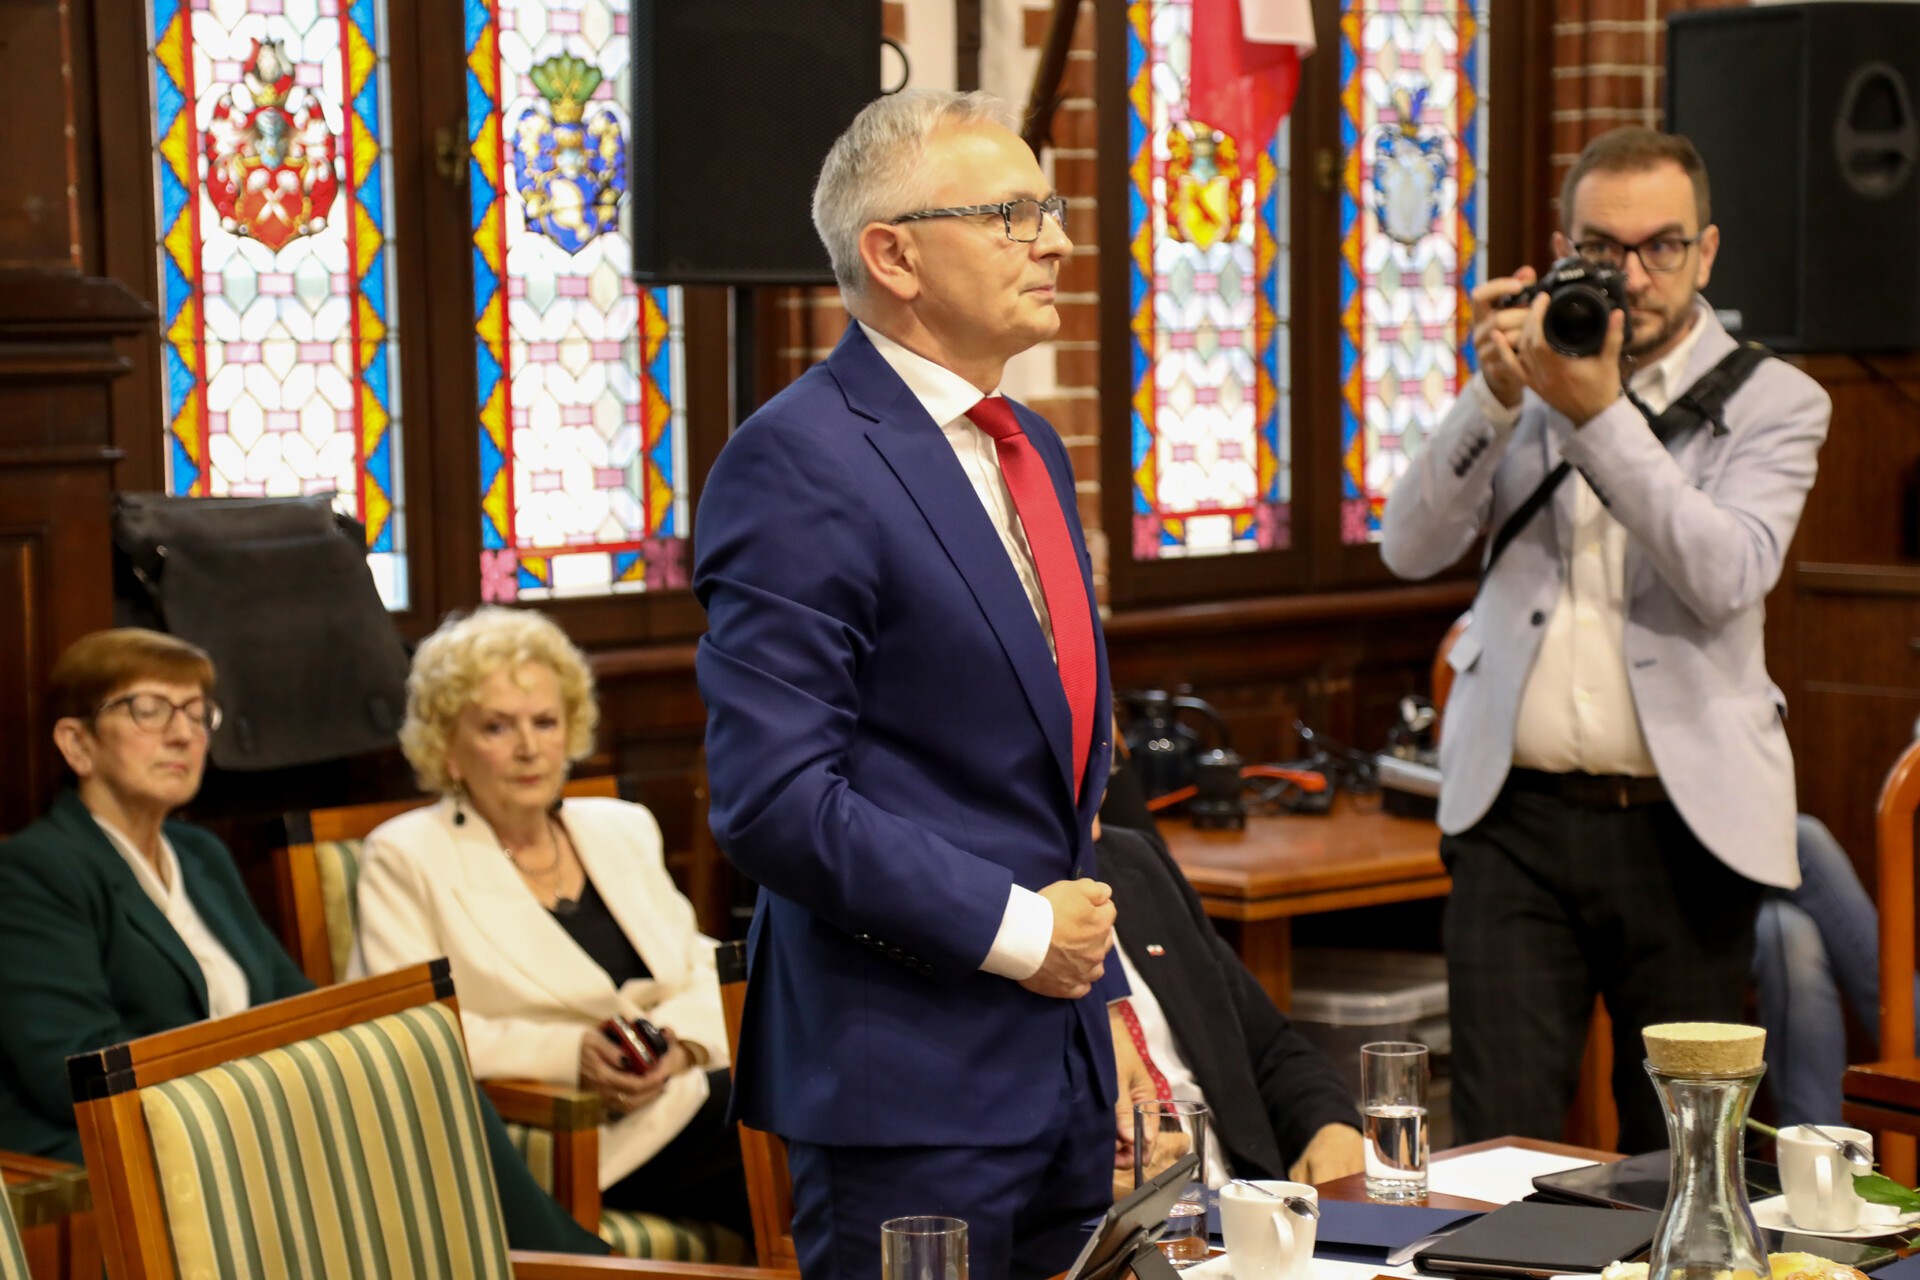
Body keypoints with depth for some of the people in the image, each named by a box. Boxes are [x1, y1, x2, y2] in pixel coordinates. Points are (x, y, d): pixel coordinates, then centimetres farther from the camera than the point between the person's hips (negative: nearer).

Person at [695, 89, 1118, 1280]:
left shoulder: (1032, 451, 15)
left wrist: (1081, 912, 12)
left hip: (1066, 1070, 8)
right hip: (911, 1075, -8)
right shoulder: (799, 463, -14)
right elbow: (776, 796, -21)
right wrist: (1015, 930, -16)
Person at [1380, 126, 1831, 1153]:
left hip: (1682, 826, -1)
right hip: (1515, 817, 1)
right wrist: (1495, 395, -12)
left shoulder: (1773, 402, 4)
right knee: (1497, 1159, -4)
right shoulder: (1524, 385, 12)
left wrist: (1601, 414, -20)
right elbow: (1410, 548, 0)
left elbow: (1727, 577, -14)